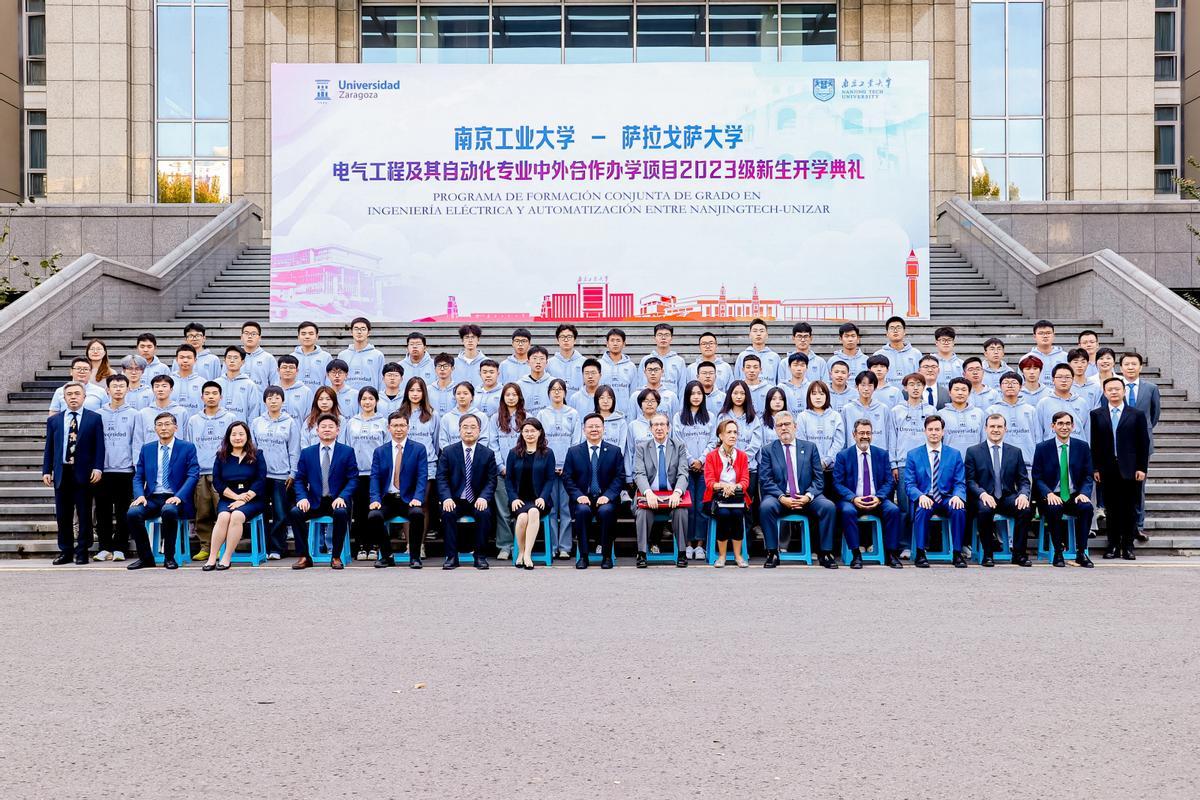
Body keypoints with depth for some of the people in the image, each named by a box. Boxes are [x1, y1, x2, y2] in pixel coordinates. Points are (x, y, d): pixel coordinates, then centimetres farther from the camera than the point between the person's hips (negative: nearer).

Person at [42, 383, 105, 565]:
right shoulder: (54, 420, 12)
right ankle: (65, 551, 15)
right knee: (63, 515, 6)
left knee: (84, 514, 1)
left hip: (84, 474, -3)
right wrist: (46, 470, 3)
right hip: (61, 473, 3)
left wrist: (98, 468, -10)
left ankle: (82, 552, 9)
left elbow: (99, 446, -1)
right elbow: (49, 448, 11)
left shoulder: (94, 418, 3)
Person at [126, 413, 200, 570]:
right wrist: (140, 495, -8)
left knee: (168, 510, -37)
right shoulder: (146, 449, 16)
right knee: (133, 513, -27)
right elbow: (138, 477, 13)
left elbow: (193, 475, -4)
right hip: (152, 498, 4)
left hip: (174, 499, -3)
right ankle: (145, 557, -8)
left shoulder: (187, 448, 5)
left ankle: (169, 557, -18)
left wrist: (179, 496, -19)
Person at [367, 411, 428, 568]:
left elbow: (422, 476, -4)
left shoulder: (419, 449, 5)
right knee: (373, 516, -28)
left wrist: (417, 498, -20)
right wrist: (375, 499, -14)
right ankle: (386, 556, -5)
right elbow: (375, 477, 3)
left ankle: (414, 557, -14)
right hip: (387, 499, 2)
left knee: (417, 513, -34)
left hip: (409, 500, -2)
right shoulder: (379, 451, 12)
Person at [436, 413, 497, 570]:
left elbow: (491, 481, 1)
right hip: (455, 500, 0)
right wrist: (446, 498, -18)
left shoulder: (488, 454, 6)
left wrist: (484, 497, -18)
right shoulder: (448, 452, 6)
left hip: (478, 501, 0)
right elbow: (441, 478, 0)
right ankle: (451, 556, -20)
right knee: (447, 513, -31)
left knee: (485, 513, -31)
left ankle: (480, 555, -16)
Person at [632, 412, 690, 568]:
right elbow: (639, 474, -5)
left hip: (673, 494, 0)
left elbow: (683, 473, -4)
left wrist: (677, 493, -24)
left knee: (681, 511, -29)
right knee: (642, 512, -30)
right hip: (650, 494, 0)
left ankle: (682, 553, -18)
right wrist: (648, 492, -26)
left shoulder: (679, 446, 7)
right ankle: (641, 554, -23)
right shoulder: (642, 448, 7)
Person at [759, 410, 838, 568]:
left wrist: (808, 496, -13)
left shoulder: (810, 447, 12)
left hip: (806, 497, 1)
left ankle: (825, 553, -14)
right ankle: (772, 553, -20)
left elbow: (818, 478, 6)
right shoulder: (768, 451, 8)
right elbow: (765, 481, -1)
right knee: (766, 507, -32)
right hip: (779, 497, -1)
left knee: (829, 507, -26)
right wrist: (782, 498, -17)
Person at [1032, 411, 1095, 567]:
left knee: (1087, 507, -31)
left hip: (1075, 496, 2)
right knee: (1054, 509, -35)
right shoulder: (1042, 448, 3)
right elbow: (1037, 477, 1)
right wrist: (1049, 493, -18)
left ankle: (1081, 552, -19)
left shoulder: (1083, 447, 8)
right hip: (1052, 496, -2)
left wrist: (1084, 493, -13)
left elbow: (1088, 476, 8)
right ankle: (1058, 552, -20)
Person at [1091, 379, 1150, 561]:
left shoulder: (1137, 414, 5)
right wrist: (1095, 468, -1)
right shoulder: (1096, 414, 7)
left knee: (1130, 509, 3)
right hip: (1107, 469, 1)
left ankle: (1128, 546, 11)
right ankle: (1113, 545, 13)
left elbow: (1144, 443, 3)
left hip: (1130, 469, -1)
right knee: (1111, 509, 5)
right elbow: (1094, 443, 5)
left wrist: (1142, 468, -3)